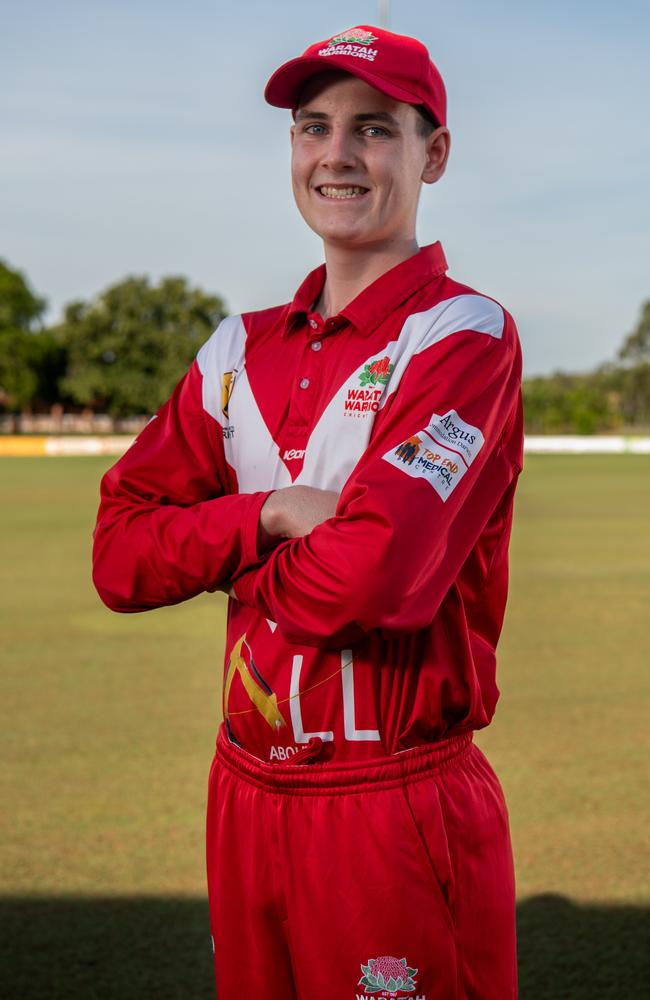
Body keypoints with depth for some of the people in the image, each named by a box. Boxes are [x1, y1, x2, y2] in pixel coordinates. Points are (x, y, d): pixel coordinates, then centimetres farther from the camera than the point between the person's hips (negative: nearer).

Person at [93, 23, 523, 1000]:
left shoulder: (465, 335, -11)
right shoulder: (242, 349, 9)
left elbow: (374, 574, -24)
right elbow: (119, 556, 2)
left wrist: (233, 567, -5)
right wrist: (274, 515, -13)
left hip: (402, 808, -6)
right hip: (243, 797, 6)